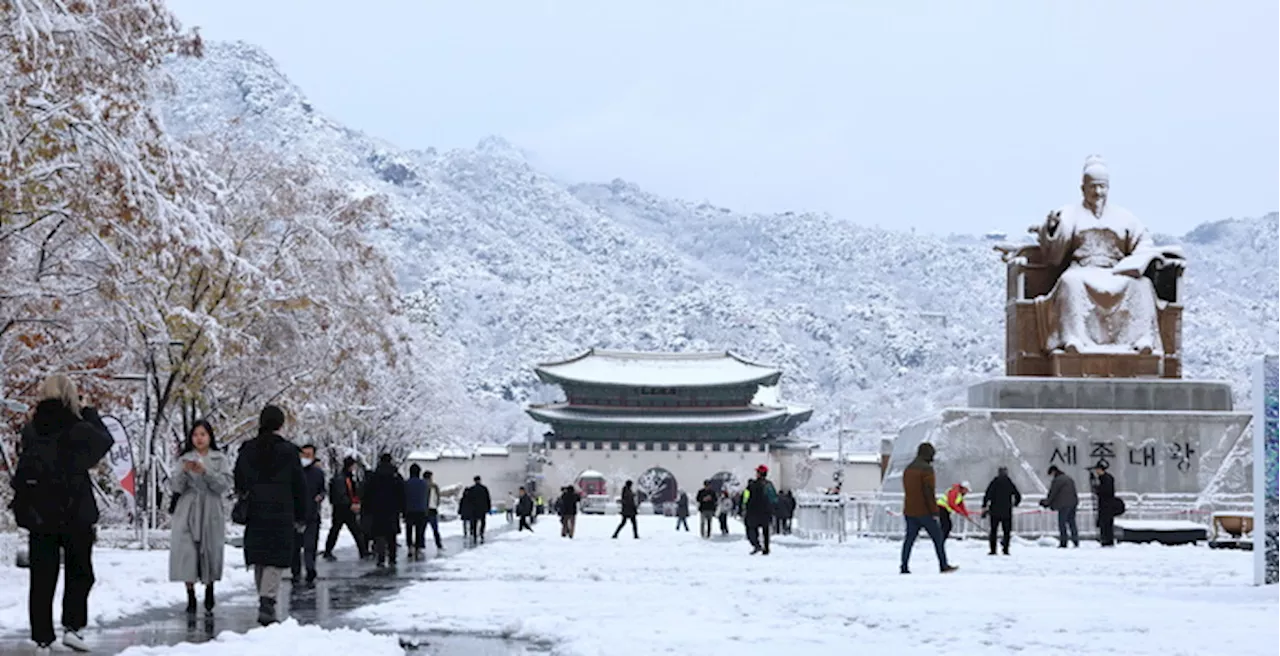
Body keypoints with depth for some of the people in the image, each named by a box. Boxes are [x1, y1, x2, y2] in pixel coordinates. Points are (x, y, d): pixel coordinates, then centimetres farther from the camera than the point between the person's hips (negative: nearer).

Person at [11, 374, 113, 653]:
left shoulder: (30, 431, -1)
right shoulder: (78, 430, -14)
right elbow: (105, 441, 5)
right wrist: (89, 412, 13)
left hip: (37, 514, 3)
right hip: (75, 514, -3)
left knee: (42, 577, 9)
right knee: (79, 572, 13)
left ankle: (42, 638, 8)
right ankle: (72, 626, 0)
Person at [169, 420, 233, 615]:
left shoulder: (220, 459, 7)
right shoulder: (185, 459, 10)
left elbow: (225, 485, -6)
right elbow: (175, 487, 2)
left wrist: (205, 472, -18)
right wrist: (184, 472, -17)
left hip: (211, 511, 0)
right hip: (187, 511, 1)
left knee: (210, 551, 3)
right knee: (187, 552, -9)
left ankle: (209, 588, 26)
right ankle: (190, 596, -7)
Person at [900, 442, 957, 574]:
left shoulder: (908, 469, 14)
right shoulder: (926, 469, -12)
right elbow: (929, 492, -17)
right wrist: (934, 511, -14)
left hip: (909, 511, 7)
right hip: (924, 511, -7)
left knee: (909, 539, 6)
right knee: (938, 537, 3)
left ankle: (904, 567, -1)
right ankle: (944, 565, 4)